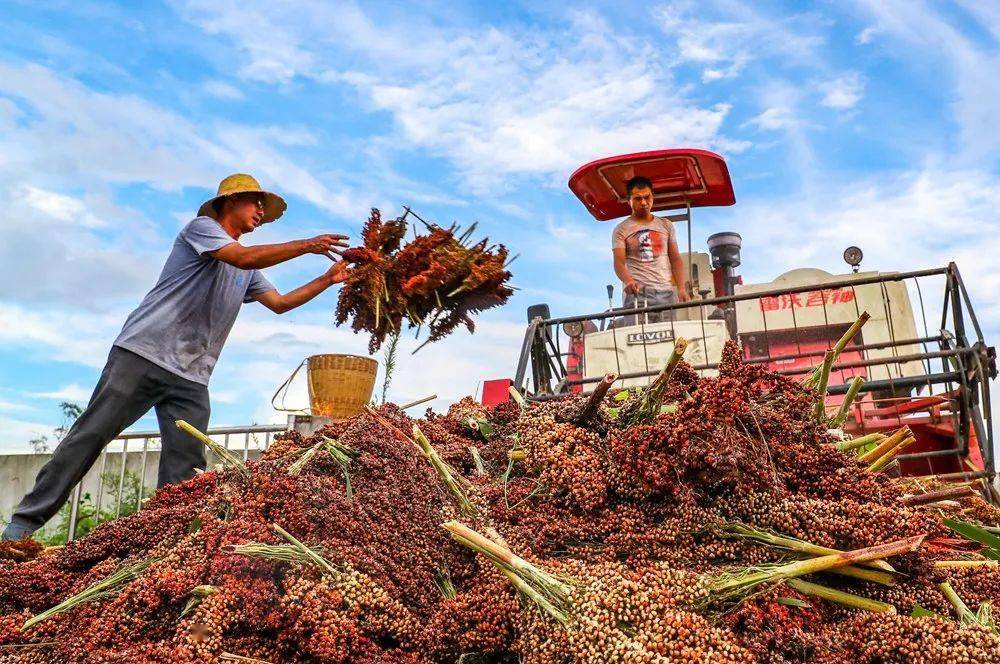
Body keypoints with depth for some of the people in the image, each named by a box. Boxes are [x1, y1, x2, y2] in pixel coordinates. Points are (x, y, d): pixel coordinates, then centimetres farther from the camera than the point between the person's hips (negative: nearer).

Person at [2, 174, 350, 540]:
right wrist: (307, 245, -13)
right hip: (142, 354, -7)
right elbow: (244, 257, -15)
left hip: (191, 378, 7)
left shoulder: (248, 273, 24)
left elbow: (281, 303, 22)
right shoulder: (201, 227, 1)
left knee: (185, 468, -5)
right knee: (89, 436, -5)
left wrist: (328, 279, 13)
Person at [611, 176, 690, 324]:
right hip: (637, 292, -3)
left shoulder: (666, 225, 18)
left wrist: (681, 288, 1)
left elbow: (675, 259, 16)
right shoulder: (621, 230, 8)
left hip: (667, 292, 3)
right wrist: (628, 280, -27)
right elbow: (619, 262, -5)